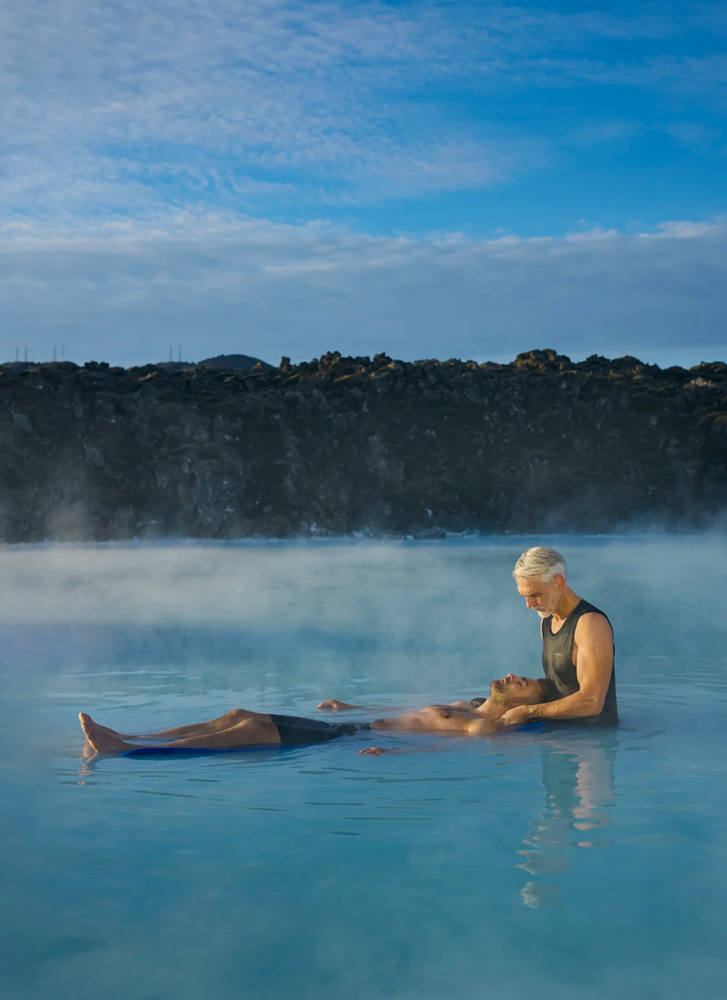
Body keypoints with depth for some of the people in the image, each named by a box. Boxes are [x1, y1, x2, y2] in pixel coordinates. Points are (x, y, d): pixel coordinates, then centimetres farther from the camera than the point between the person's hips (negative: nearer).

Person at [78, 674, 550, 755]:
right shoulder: (466, 707, 26)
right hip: (347, 728, 8)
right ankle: (123, 739, -11)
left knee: (252, 728, -23)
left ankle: (127, 751, -28)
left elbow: (465, 746, -21)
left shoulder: (487, 724, -2)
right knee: (239, 715, -5)